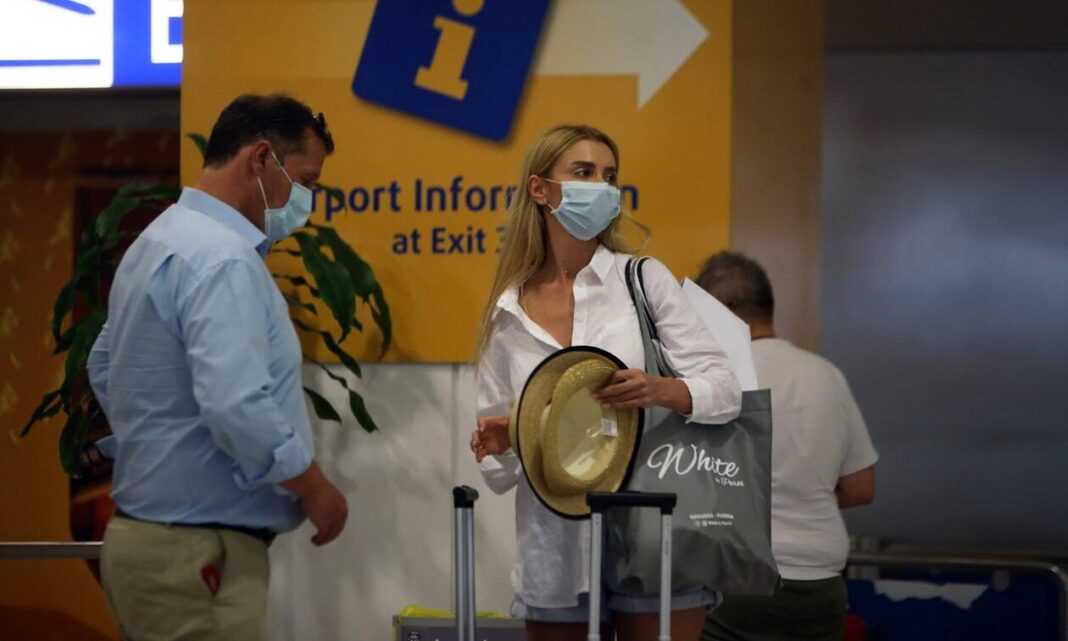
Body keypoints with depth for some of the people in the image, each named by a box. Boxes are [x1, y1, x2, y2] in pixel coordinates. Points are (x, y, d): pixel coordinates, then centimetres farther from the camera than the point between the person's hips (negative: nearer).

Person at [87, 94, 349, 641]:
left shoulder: (159, 241, 13)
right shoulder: (222, 258, -19)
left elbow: (105, 367, 24)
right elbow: (239, 409, -28)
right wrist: (315, 488, -14)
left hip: (148, 532, 10)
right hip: (198, 553, -10)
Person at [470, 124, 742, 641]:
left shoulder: (644, 280, 3)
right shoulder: (508, 314, 8)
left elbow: (725, 390, -4)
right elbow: (499, 473, 11)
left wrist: (662, 391, -22)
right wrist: (497, 445, -10)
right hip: (555, 553, 2)